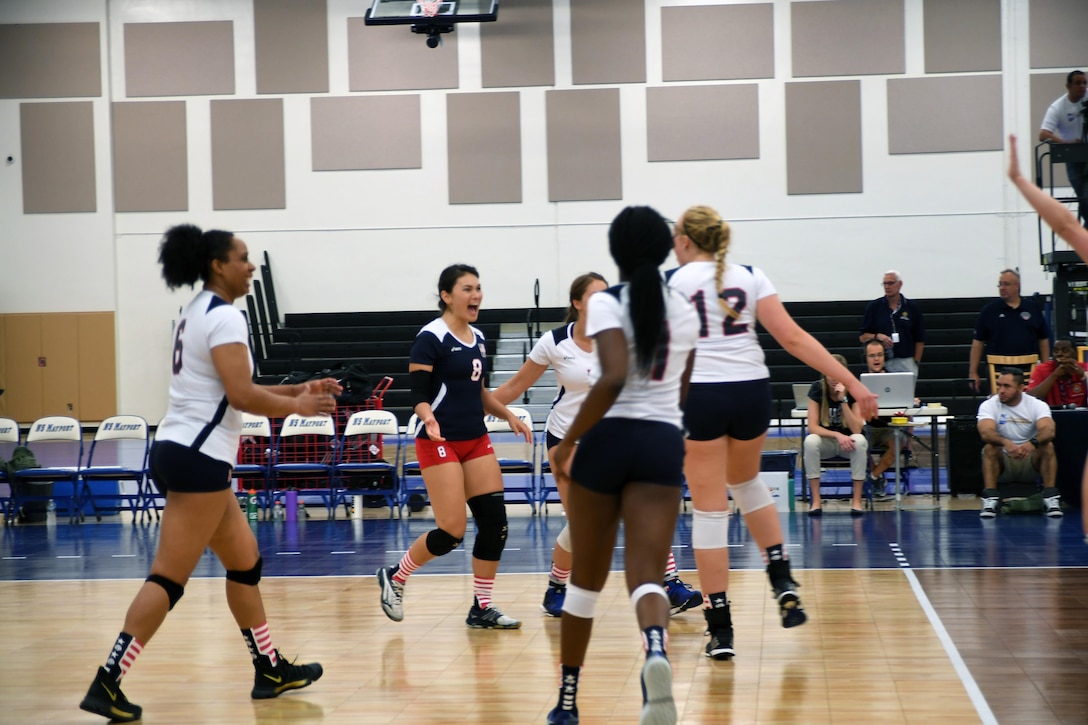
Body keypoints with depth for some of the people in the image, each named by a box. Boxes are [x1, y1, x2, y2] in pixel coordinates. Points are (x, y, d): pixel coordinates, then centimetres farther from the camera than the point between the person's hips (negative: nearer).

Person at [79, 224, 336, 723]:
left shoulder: (199, 313, 17)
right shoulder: (224, 317, -13)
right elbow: (241, 396, -21)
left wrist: (295, 390, 19)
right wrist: (298, 406, -6)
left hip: (182, 452, 11)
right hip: (198, 457, -11)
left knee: (245, 560, 17)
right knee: (169, 578, -9)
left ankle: (270, 671, 25)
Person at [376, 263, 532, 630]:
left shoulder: (477, 337, 11)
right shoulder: (431, 337, -12)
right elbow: (418, 393, -15)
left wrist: (509, 416, 14)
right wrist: (429, 419, -33)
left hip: (476, 441, 8)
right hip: (440, 444, -8)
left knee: (495, 521, -1)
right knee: (452, 531, -10)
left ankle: (482, 608, 10)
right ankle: (394, 577, 15)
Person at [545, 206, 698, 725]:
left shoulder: (606, 303, -6)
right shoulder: (684, 310, 11)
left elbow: (614, 379, -21)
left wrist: (568, 441, -13)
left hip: (607, 439, -2)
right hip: (663, 444, 3)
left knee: (586, 579, 12)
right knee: (647, 575, -7)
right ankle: (657, 652, -41)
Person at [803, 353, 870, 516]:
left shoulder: (854, 390, -14)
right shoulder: (817, 389, -13)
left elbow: (857, 429, -23)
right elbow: (812, 427, -17)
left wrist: (843, 400, -31)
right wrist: (837, 435, -32)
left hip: (848, 442, 0)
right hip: (826, 442, 0)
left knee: (859, 440, -35)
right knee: (810, 441, -33)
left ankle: (856, 500, -26)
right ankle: (816, 501, -28)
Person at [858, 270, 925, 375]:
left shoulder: (912, 307, 7)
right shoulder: (873, 307, 7)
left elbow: (920, 339, 10)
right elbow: (862, 337, 7)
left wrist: (916, 362, 2)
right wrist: (877, 336, -11)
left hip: (906, 363, 0)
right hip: (881, 363, 0)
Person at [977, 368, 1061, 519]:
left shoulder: (1037, 405, -6)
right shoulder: (989, 405, -7)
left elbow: (1049, 431, -26)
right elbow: (986, 432, -27)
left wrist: (1032, 443, -49)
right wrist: (1005, 442, -49)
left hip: (1031, 461, 1)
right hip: (1002, 463, -1)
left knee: (1048, 446, -27)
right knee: (990, 448, -30)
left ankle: (1050, 498, -26)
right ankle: (990, 499, -32)